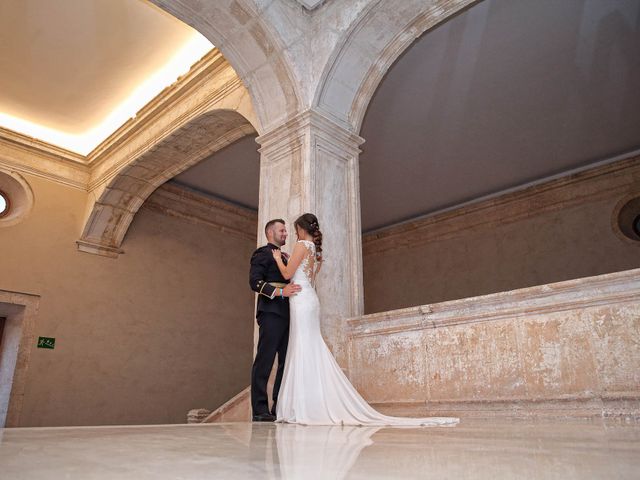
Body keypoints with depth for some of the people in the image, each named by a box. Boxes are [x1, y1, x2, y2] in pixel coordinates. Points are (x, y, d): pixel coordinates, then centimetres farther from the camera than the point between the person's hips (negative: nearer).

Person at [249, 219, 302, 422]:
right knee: (264, 361, -7)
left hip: (286, 314, 8)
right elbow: (255, 281, -11)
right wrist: (280, 292, -20)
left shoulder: (285, 257, 26)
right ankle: (260, 410, -2)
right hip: (271, 313, -8)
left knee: (287, 361, 6)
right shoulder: (262, 253, 2)